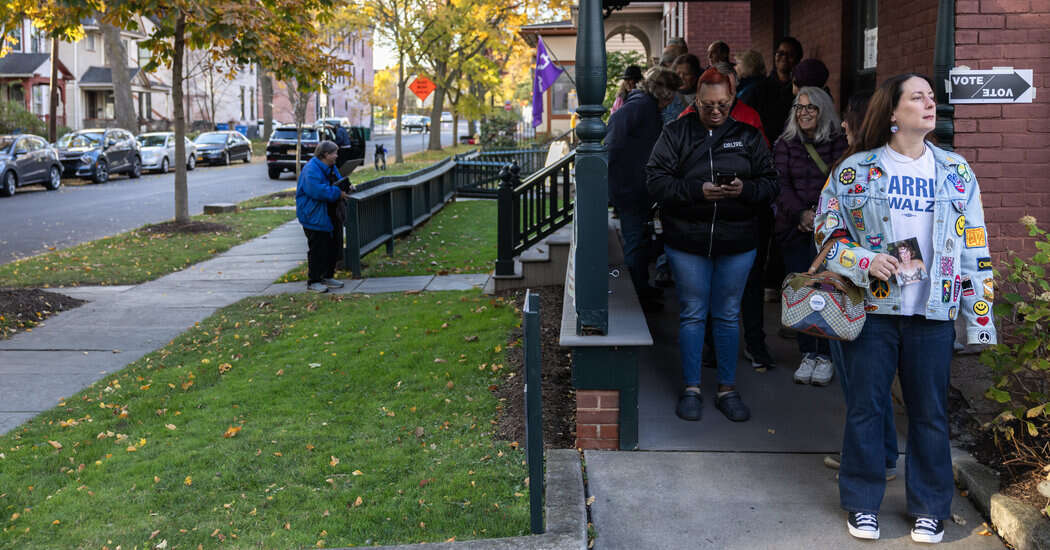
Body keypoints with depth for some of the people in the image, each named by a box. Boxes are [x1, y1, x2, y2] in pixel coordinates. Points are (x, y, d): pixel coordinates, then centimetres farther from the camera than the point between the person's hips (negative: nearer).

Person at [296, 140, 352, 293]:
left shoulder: (330, 167, 12)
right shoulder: (311, 170, -20)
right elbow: (317, 191, -30)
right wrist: (338, 193, -21)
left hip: (328, 217, 10)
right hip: (314, 217, -10)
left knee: (332, 248, 14)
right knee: (317, 250, -5)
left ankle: (327, 277, 27)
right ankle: (313, 281, 5)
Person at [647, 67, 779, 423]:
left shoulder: (748, 136, 5)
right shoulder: (676, 133, -1)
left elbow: (770, 184, 3)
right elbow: (655, 180, -9)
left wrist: (745, 190, -19)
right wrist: (697, 191, -22)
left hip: (737, 242, 2)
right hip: (687, 239, -1)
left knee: (728, 315, 10)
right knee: (692, 314, 7)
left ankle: (727, 390, 22)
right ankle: (691, 389, 18)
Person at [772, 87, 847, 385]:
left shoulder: (839, 144, 4)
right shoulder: (786, 144, 10)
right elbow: (781, 184, 0)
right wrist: (800, 214, -15)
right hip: (794, 229, 2)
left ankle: (825, 355, 2)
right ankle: (808, 353, 12)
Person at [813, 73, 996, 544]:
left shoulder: (956, 172, 5)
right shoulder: (854, 170, -1)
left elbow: (974, 248, 6)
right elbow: (827, 231, 2)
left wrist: (979, 317, 3)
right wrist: (865, 262, -16)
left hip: (932, 313, 2)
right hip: (871, 309, -1)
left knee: (930, 412, 9)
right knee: (865, 408, 7)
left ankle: (929, 508, 26)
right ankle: (863, 503, 24)